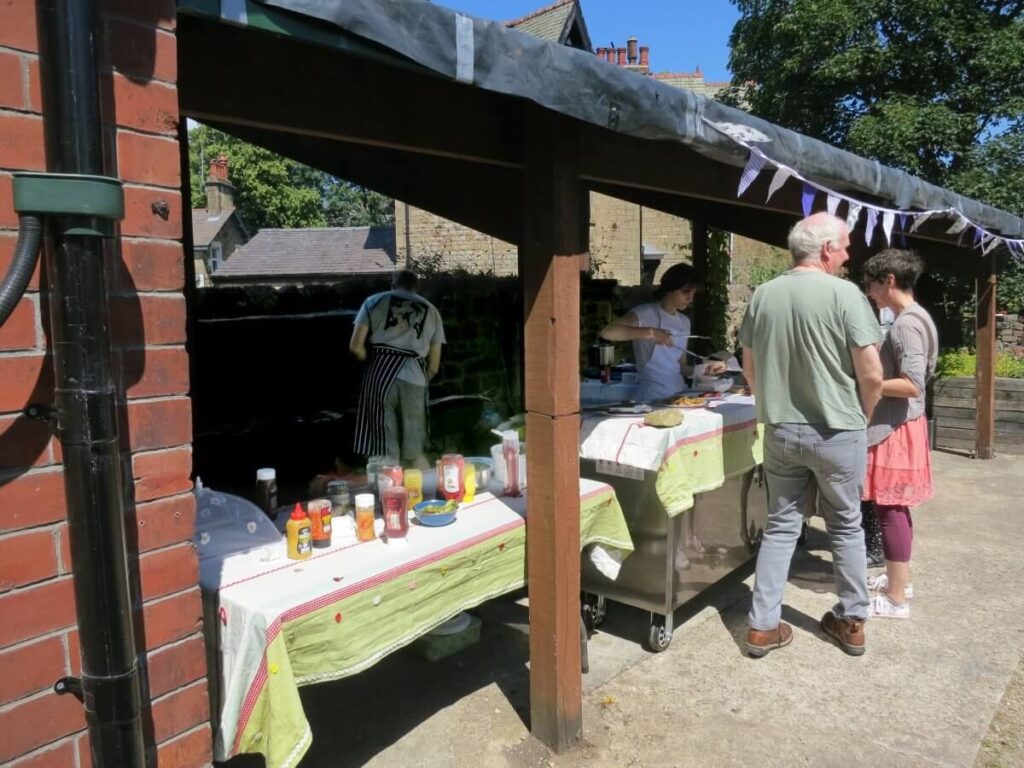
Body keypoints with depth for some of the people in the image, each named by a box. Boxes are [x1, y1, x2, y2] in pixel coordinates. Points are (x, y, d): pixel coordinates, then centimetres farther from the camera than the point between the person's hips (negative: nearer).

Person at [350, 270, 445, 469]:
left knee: (387, 453, 3)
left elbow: (355, 346, 5)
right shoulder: (431, 310, 21)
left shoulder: (374, 301, 15)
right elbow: (434, 366, 17)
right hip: (414, 380, 2)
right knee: (415, 453, 12)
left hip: (380, 376, -1)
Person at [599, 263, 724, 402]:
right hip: (652, 399, -6)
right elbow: (606, 332, -23)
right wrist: (649, 332, -28)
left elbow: (680, 367, 16)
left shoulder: (684, 322, 13)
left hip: (680, 395, 6)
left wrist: (705, 368, -1)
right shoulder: (644, 314, -7)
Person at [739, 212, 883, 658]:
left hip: (780, 432, 3)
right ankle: (852, 622, 29)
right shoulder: (844, 294, -14)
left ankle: (762, 626, 15)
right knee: (846, 526, 15)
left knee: (780, 525, 13)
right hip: (837, 433, -3)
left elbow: (750, 369, 7)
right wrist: (860, 419, 5)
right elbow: (872, 376, -13)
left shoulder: (763, 295, 0)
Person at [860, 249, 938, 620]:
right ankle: (900, 579, 29)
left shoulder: (907, 324, -18)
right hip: (900, 426, 10)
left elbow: (912, 385, -24)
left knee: (890, 509, -3)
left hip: (897, 430, -10)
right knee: (896, 508, 17)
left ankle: (896, 599, 6)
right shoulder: (911, 319, 12)